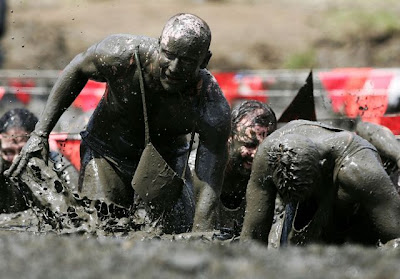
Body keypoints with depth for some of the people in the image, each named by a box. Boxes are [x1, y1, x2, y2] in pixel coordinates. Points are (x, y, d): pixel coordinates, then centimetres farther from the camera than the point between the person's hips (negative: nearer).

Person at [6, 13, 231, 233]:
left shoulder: (214, 109, -33)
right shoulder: (122, 54, -32)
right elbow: (78, 69, -7)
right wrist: (41, 132, -7)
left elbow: (210, 187, -35)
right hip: (107, 154, -1)